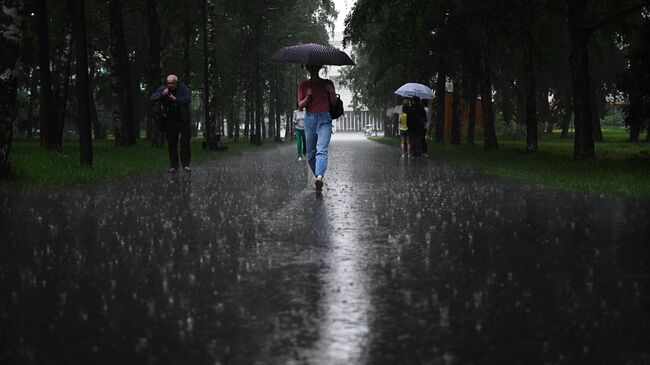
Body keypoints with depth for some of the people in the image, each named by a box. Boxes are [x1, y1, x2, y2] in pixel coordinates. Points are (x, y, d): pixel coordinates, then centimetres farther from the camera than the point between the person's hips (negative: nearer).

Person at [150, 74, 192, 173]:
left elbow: (188, 99, -20)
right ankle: (173, 166, 10)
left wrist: (176, 99, -27)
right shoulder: (163, 89, 1)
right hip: (171, 121, 3)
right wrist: (162, 94, -24)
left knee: (185, 143, -5)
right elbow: (153, 98, -7)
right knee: (172, 144, 4)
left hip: (184, 120, -2)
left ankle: (186, 164, 2)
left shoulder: (183, 88, -6)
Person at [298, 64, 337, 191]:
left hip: (324, 119, -3)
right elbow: (300, 105, 6)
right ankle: (317, 176, 18)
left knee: (322, 150, -20)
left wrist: (331, 92, -8)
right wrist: (308, 97, -12)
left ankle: (319, 177, -36)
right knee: (311, 153, 3)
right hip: (309, 119, 3)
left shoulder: (327, 83, 10)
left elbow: (334, 103, 10)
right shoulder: (303, 85, 11)